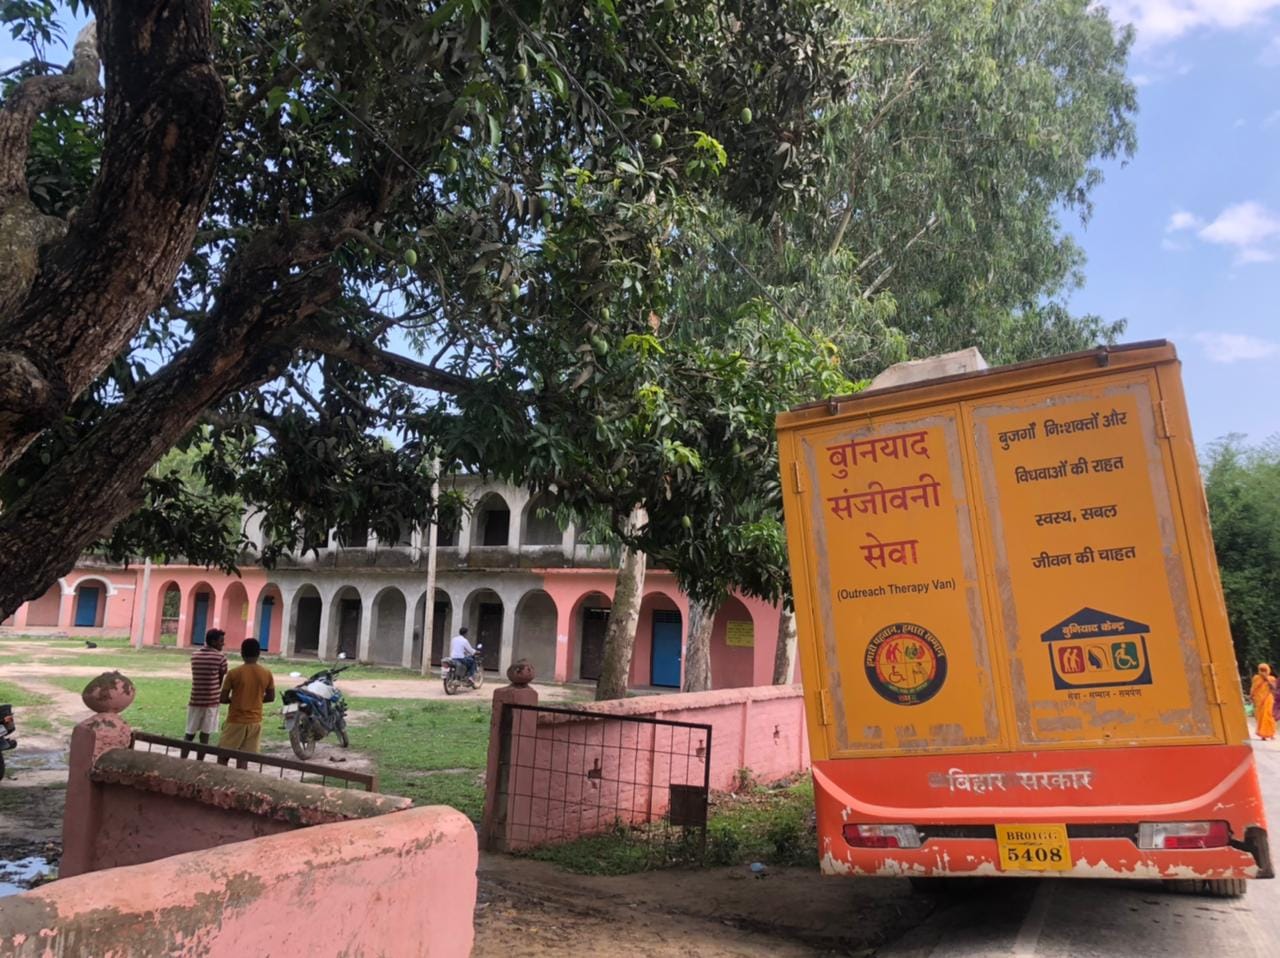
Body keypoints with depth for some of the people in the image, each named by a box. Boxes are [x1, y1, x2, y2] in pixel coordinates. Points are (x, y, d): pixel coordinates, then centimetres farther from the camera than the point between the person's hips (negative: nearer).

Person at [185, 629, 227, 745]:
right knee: (205, 733, 4)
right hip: (211, 700, -4)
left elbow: (198, 676, 11)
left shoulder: (194, 655, 7)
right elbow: (221, 679, 0)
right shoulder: (220, 657, -9)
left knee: (190, 732, 11)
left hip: (195, 699, 4)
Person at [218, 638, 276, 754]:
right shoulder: (267, 674, -3)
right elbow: (271, 697, 6)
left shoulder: (234, 673, -11)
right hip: (255, 722, 3)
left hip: (236, 721, -3)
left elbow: (223, 699, -7)